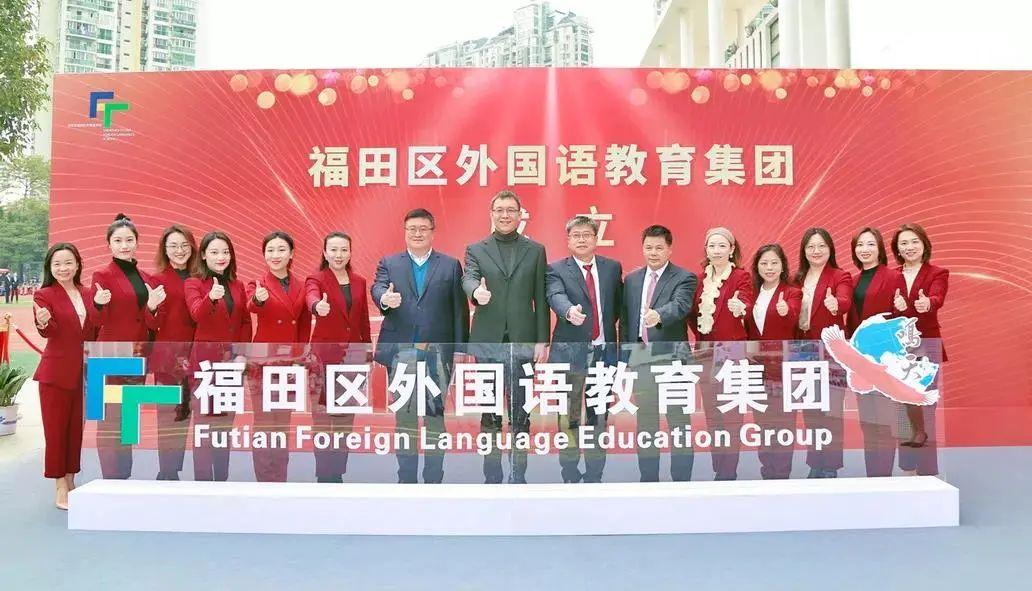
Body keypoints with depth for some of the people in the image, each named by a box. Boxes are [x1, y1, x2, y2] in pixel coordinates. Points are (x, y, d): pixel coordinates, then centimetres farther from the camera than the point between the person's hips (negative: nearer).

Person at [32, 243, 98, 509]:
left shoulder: (87, 294, 10)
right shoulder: (44, 295, -3)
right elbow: (47, 332, -19)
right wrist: (43, 322, -37)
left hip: (84, 372, 4)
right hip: (56, 373, -4)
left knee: (77, 428, 11)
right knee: (56, 429, 3)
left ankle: (71, 480, 24)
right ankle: (60, 488, 11)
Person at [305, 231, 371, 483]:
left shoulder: (360, 282, 10)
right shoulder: (316, 279, -3)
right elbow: (311, 297, -27)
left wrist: (368, 352, 12)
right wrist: (318, 306, -50)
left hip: (354, 354, 4)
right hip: (325, 355, -4)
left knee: (346, 418, 10)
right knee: (322, 419, -1)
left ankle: (338, 472, 21)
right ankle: (324, 474, 9)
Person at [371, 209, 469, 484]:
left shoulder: (451, 265, 8)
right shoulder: (388, 263, 11)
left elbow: (460, 309, 3)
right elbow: (377, 287, -8)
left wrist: (460, 349, -3)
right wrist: (385, 298, -32)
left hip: (438, 352, -1)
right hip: (401, 352, 1)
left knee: (435, 416, 4)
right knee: (404, 417, 8)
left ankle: (434, 479, 15)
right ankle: (406, 478, 19)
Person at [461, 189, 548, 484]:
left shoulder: (535, 250, 8)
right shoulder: (475, 250, 7)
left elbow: (541, 299, 5)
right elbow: (468, 279, -12)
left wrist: (542, 341, -1)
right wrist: (477, 291, -35)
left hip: (523, 342, 0)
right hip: (487, 341, 0)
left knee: (520, 414, 5)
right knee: (490, 414, 8)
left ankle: (518, 476, 16)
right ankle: (491, 477, 18)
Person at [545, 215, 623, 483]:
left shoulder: (612, 267, 10)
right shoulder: (557, 269, -1)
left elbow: (619, 302, 19)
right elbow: (556, 296, -20)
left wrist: (608, 326, 6)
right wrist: (570, 311, -40)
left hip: (604, 350, 3)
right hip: (570, 351, -3)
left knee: (598, 416, 9)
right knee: (569, 417, 4)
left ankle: (595, 474, 21)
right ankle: (570, 475, 15)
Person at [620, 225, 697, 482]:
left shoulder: (685, 278, -2)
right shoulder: (631, 279, 13)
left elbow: (680, 305, -22)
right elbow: (625, 318, 14)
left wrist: (659, 315, -42)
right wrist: (625, 354, 7)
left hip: (672, 357, -4)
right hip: (640, 357, 5)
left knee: (679, 421, 1)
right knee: (645, 421, 12)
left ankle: (681, 479, 9)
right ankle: (648, 478, 23)